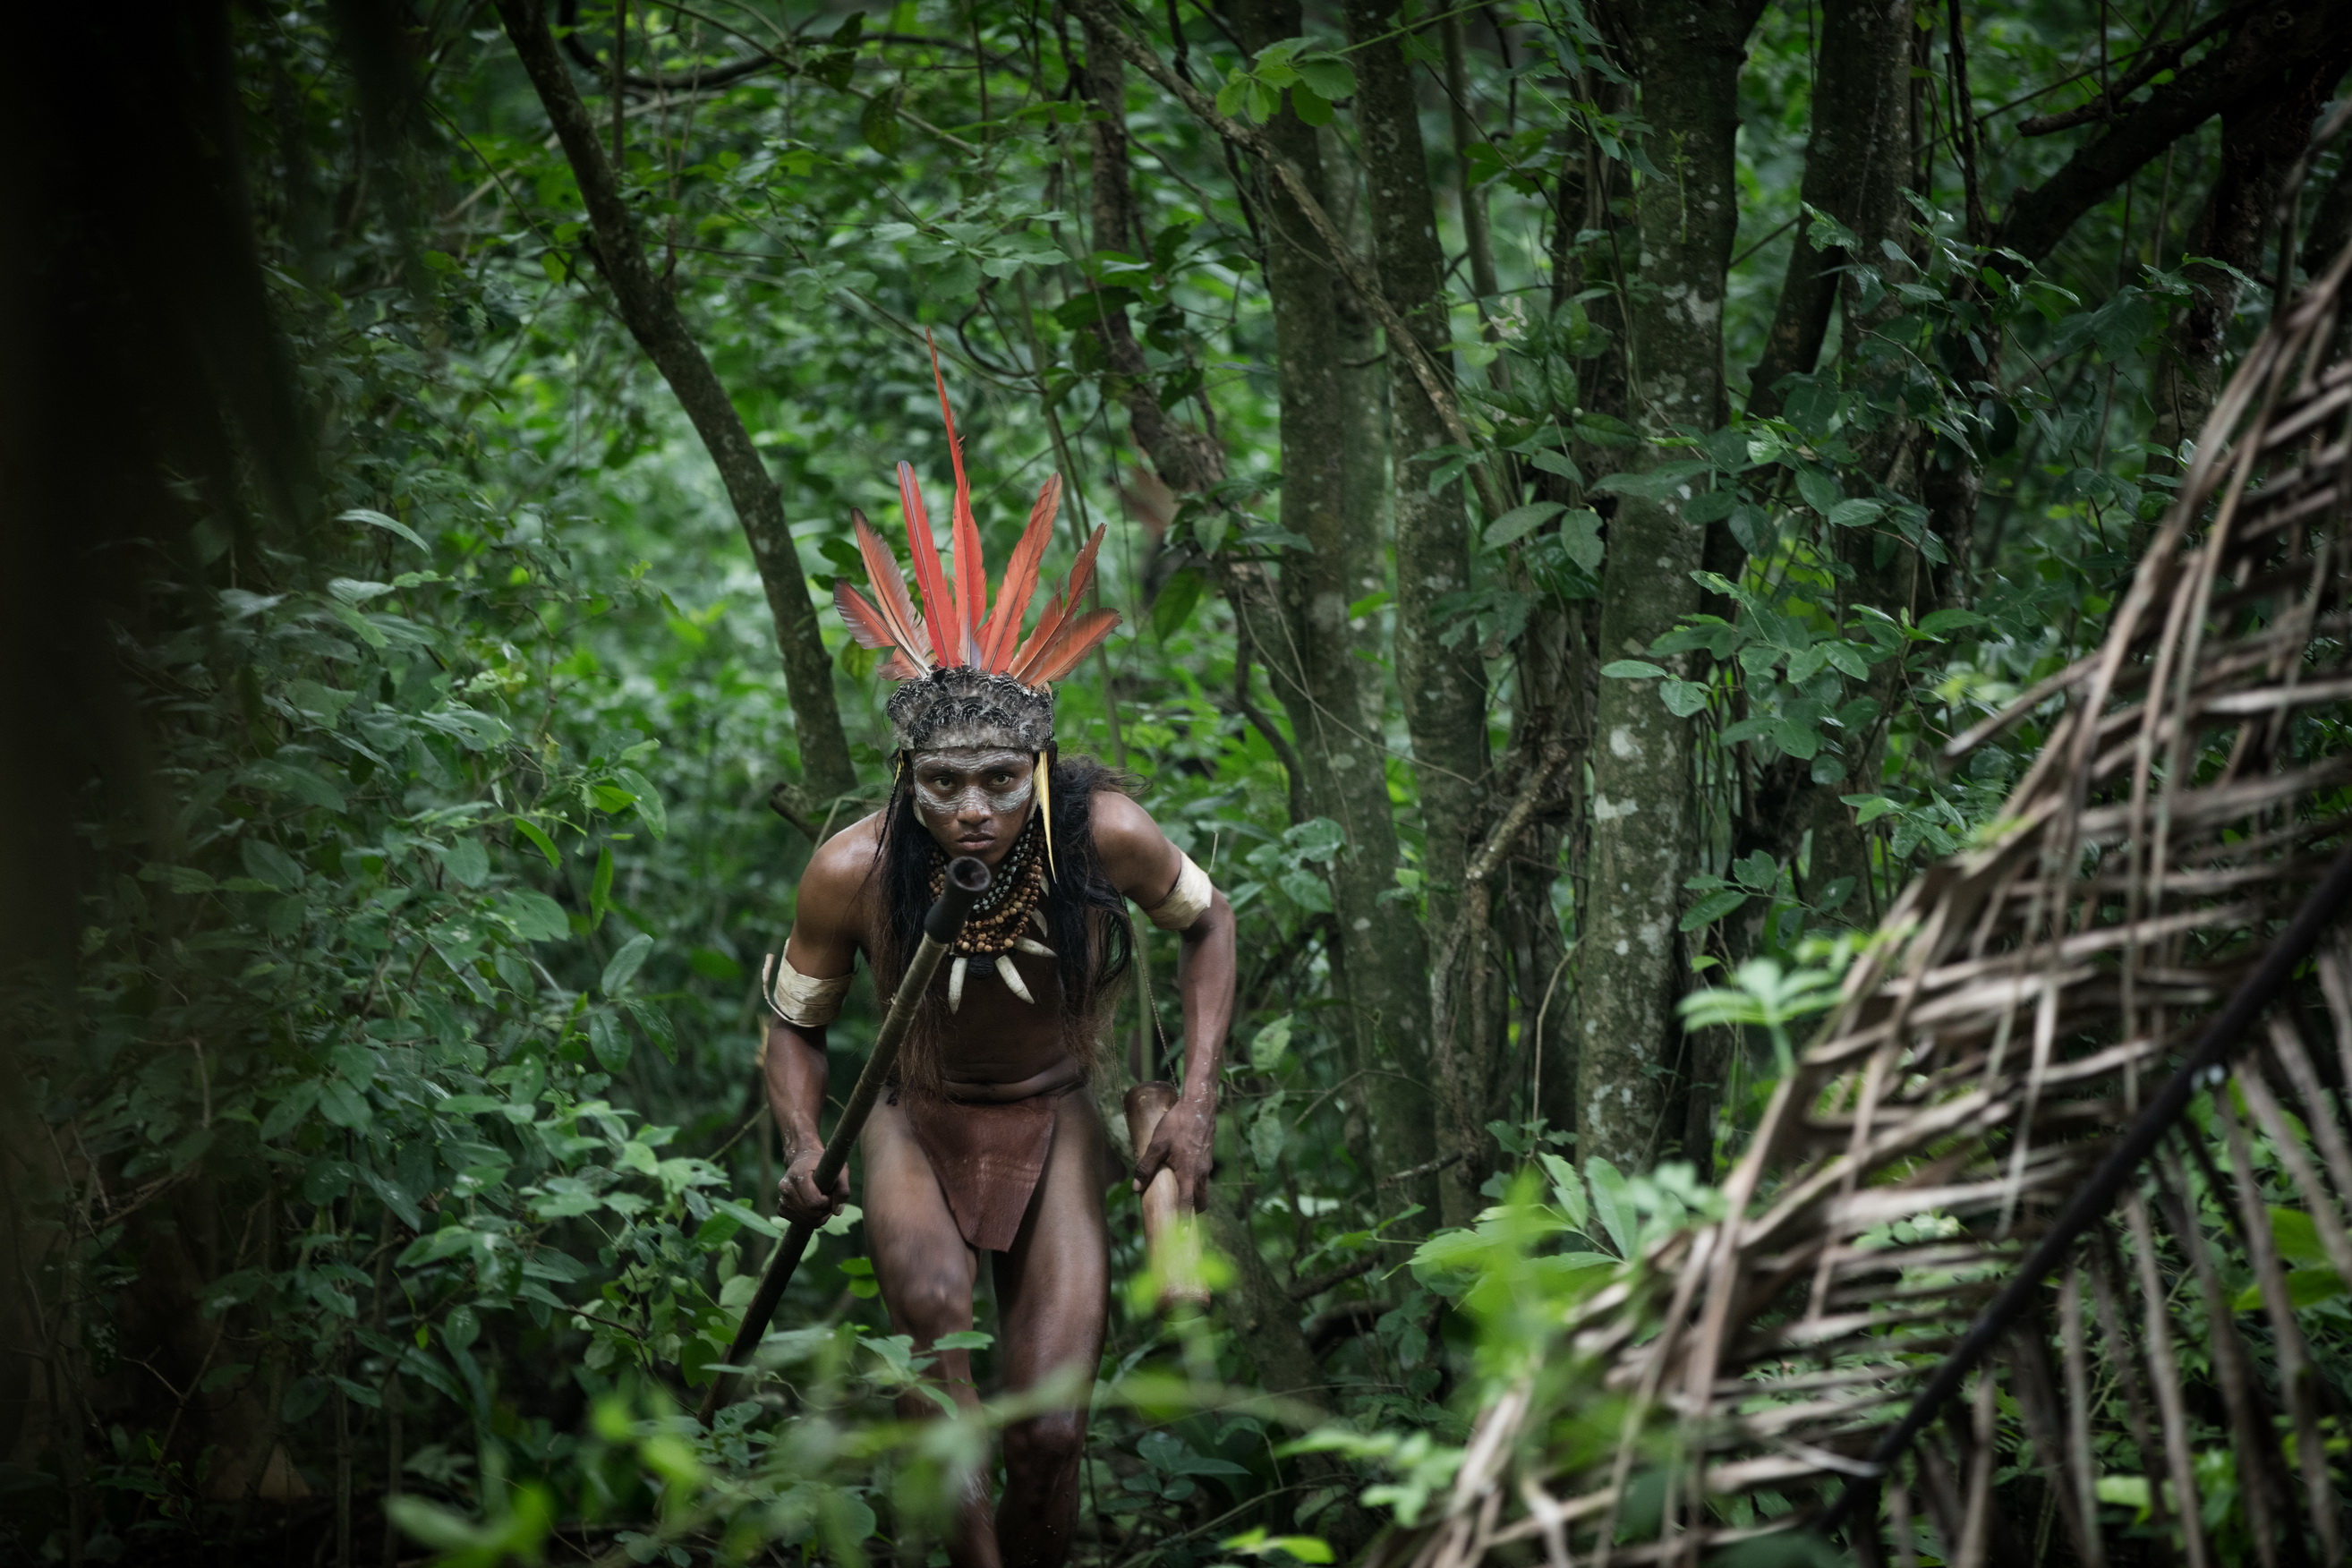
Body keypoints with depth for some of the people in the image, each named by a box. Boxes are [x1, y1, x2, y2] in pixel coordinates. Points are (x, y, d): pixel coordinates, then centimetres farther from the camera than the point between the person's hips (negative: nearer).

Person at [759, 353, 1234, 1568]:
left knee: (1049, 1434, -9)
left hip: (1053, 1131, 1)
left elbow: (1206, 922, -1)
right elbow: (794, 1024, -4)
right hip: (919, 1120, -1)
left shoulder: (1103, 833, -22)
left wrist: (1196, 1102, -9)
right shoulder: (855, 869, -22)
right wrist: (805, 1149, -24)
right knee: (931, 1301, -35)